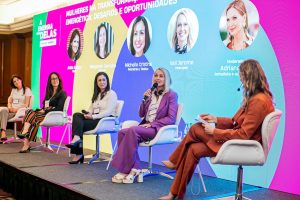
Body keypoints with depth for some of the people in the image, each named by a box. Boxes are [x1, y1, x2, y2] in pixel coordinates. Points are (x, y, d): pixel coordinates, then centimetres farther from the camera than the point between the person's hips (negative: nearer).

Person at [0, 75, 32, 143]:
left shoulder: (27, 90, 3)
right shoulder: (13, 90, 22)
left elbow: (26, 104, -5)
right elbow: (9, 102, 17)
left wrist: (17, 109, -18)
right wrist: (10, 107, -6)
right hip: (12, 110, 5)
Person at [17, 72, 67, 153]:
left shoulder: (62, 93, 2)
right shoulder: (49, 93, 25)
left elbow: (59, 108, -10)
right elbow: (45, 106, 19)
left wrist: (45, 110, -14)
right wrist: (42, 110, -4)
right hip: (45, 113, 7)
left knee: (34, 117, -29)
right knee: (30, 112, -22)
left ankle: (27, 144, -36)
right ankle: (24, 133, -37)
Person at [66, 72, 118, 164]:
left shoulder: (112, 94, -1)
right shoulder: (96, 95, 23)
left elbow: (108, 112, -13)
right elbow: (91, 108, 19)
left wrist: (93, 116, -20)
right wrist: (88, 113, -6)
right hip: (95, 119, 7)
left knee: (77, 123, -22)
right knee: (76, 115, -20)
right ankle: (77, 138, -30)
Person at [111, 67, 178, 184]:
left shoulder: (171, 95, 2)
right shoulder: (151, 93, 19)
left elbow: (171, 118, -8)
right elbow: (141, 114, 18)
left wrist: (152, 124, -17)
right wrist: (145, 100, 1)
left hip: (160, 129, -6)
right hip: (146, 126, 6)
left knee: (132, 131, -31)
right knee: (122, 132, -22)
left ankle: (126, 170, -26)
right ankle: (135, 168, -23)